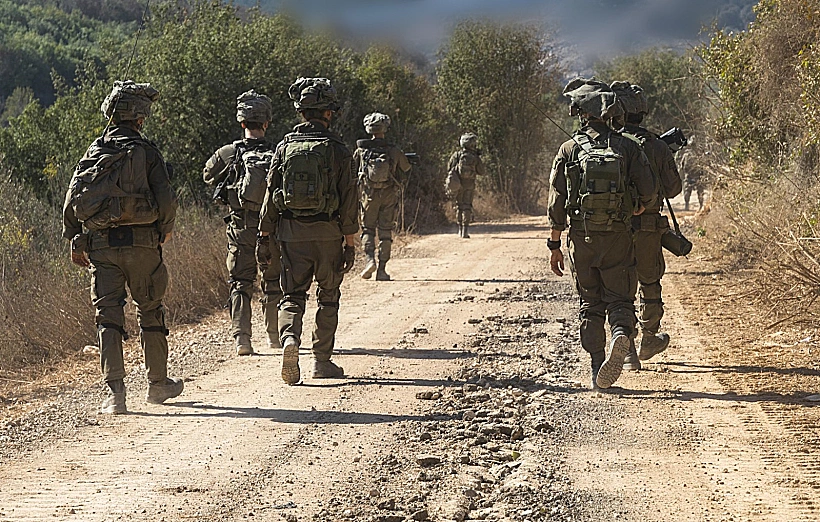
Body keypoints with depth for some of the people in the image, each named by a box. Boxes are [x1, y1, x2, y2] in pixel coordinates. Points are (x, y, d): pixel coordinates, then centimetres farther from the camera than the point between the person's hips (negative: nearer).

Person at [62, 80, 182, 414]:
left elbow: (73, 199, 6)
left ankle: (114, 391, -10)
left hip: (100, 246, 2)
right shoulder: (147, 152, -2)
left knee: (108, 315, 1)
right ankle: (158, 384, 24)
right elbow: (166, 200, -7)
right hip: (141, 244, -2)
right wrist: (165, 230, 13)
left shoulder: (93, 153, 8)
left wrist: (75, 241, 16)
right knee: (150, 312, 13)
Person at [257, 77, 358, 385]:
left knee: (293, 294, 8)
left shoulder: (285, 147, 2)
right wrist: (349, 243, -1)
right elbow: (348, 199, -6)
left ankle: (289, 338, -20)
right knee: (328, 296, 12)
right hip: (327, 232, -2)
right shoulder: (336, 149, -6)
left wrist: (263, 237, 9)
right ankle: (322, 361, 15)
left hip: (291, 232, 2)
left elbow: (271, 194, 3)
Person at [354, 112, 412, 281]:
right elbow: (406, 168, 13)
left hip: (368, 196, 0)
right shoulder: (394, 151, -4)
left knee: (368, 229, 13)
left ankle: (369, 259, -10)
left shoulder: (361, 151, -4)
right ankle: (382, 269, 3)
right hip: (389, 197, 0)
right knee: (385, 232, 6)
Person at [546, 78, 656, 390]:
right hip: (618, 238, -1)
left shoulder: (569, 150, 0)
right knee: (620, 299, 7)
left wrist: (555, 245, 6)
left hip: (581, 239, 1)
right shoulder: (627, 148, 0)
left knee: (590, 305, 12)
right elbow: (648, 194, -4)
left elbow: (557, 202, -1)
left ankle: (598, 369, 7)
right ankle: (621, 333, -26)